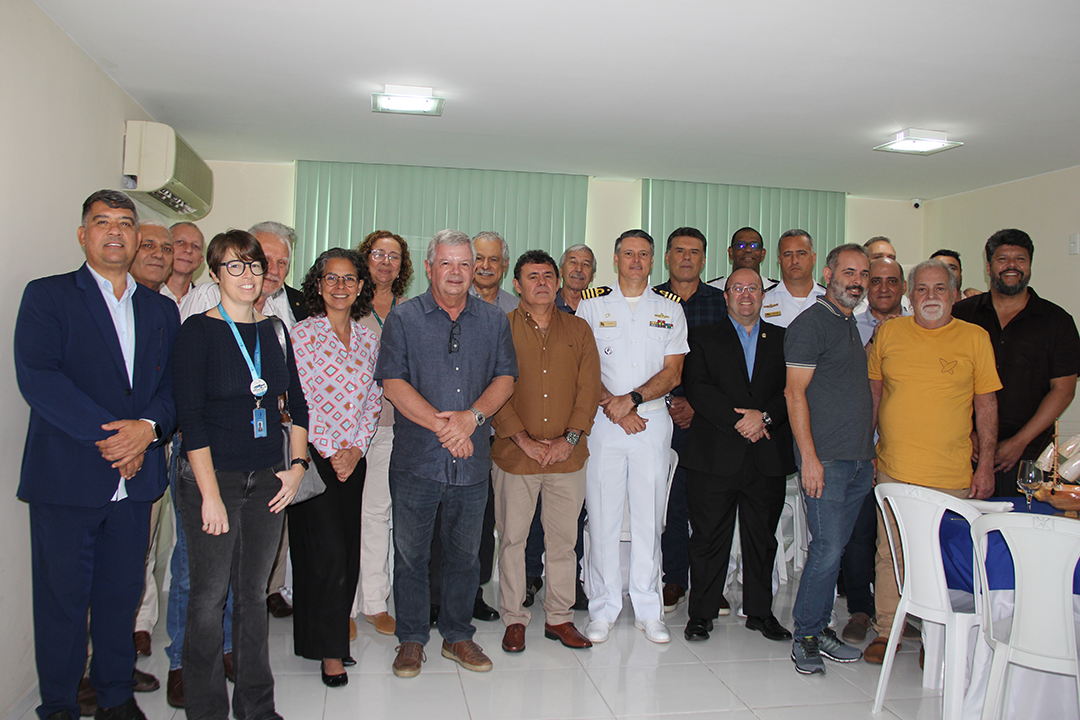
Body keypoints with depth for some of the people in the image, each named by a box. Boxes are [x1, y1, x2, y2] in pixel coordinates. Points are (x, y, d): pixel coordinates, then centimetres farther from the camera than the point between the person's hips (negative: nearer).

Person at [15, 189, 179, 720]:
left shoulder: (161, 310, 14)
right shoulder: (46, 296, 1)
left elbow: (174, 383, 8)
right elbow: (37, 377, -11)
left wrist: (147, 427, -12)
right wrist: (107, 435, -16)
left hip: (135, 477, 4)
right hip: (65, 476, -3)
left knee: (122, 595, 12)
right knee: (62, 597, 6)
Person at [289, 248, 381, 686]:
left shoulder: (369, 340, 10)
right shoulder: (302, 334, -3)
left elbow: (372, 402, 11)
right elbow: (298, 402, -7)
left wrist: (356, 448, -2)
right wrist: (330, 452, -9)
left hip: (353, 457, 5)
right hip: (314, 455, -5)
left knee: (348, 552, 7)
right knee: (328, 552, -7)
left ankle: (332, 637, 23)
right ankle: (329, 650, 7)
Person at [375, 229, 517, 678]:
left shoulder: (494, 321, 9)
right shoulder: (403, 319, 0)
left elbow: (505, 377, 4)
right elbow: (393, 383, -7)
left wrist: (472, 416, -13)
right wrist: (442, 425, -15)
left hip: (472, 460, 2)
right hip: (416, 458, -2)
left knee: (465, 553, 12)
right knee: (410, 552, 7)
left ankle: (457, 636, 29)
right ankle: (411, 639, 24)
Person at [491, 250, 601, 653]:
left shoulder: (578, 330, 8)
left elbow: (589, 387, 3)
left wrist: (570, 439, -8)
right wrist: (524, 440, -11)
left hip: (568, 455, 2)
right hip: (514, 454, -2)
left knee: (563, 539, 9)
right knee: (512, 538, 6)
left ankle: (559, 618, 24)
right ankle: (514, 619, 20)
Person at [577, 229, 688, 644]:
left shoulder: (670, 308, 9)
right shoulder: (592, 304, 5)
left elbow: (672, 372, 2)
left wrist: (631, 399, -12)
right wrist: (615, 410, -9)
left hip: (653, 421, 1)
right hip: (603, 422, -1)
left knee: (649, 517, 5)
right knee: (602, 517, 1)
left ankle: (648, 610, 16)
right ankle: (603, 609, 13)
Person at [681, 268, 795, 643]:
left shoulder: (783, 340, 14)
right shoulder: (704, 337, 8)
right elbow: (696, 387, -5)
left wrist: (765, 416, -13)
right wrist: (738, 420, -14)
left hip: (768, 457, 2)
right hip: (715, 456, -2)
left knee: (763, 538, 11)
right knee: (709, 537, 3)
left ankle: (760, 611, 25)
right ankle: (702, 613, 15)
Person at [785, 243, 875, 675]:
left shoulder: (854, 326, 18)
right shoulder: (810, 323, -7)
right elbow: (795, 392, -13)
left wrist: (871, 452, 19)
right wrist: (809, 456, -18)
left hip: (859, 459, 8)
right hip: (825, 459, -8)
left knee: (833, 547, 11)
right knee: (828, 548, -7)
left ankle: (820, 628, 21)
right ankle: (804, 638, 6)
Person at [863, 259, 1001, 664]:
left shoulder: (975, 338, 1)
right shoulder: (888, 333, 5)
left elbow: (986, 405, 3)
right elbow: (873, 392, 12)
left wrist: (986, 464, -2)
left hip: (952, 476, -1)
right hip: (893, 470, 1)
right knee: (890, 554, 8)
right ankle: (886, 631, 22)